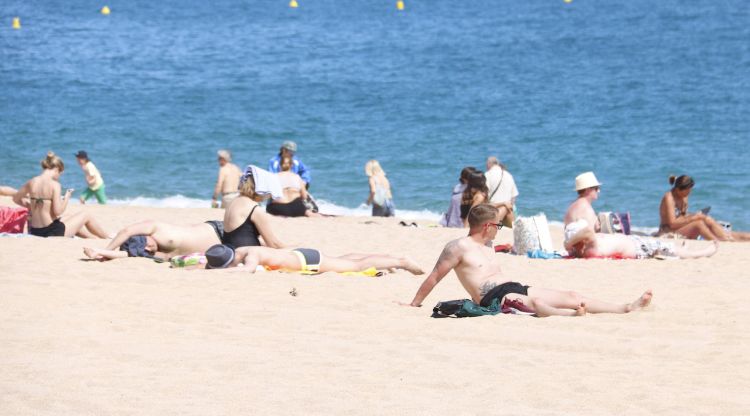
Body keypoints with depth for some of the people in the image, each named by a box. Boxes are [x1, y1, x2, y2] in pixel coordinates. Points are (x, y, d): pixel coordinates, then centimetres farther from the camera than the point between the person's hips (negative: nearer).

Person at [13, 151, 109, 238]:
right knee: (85, 215, 18)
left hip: (35, 230, 7)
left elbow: (16, 199, 15)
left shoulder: (32, 182, 1)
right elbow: (58, 211, -21)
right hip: (52, 231, -7)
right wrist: (66, 198, -4)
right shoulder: (54, 185, -17)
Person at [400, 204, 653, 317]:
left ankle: (627, 308, -7)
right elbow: (435, 277, -2)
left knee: (569, 295, -1)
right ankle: (573, 314, -68)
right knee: (534, 303, -39)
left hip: (514, 288, 9)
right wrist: (414, 304, -2)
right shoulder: (459, 248, -2)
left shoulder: (487, 247, 26)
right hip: (493, 298, -9)